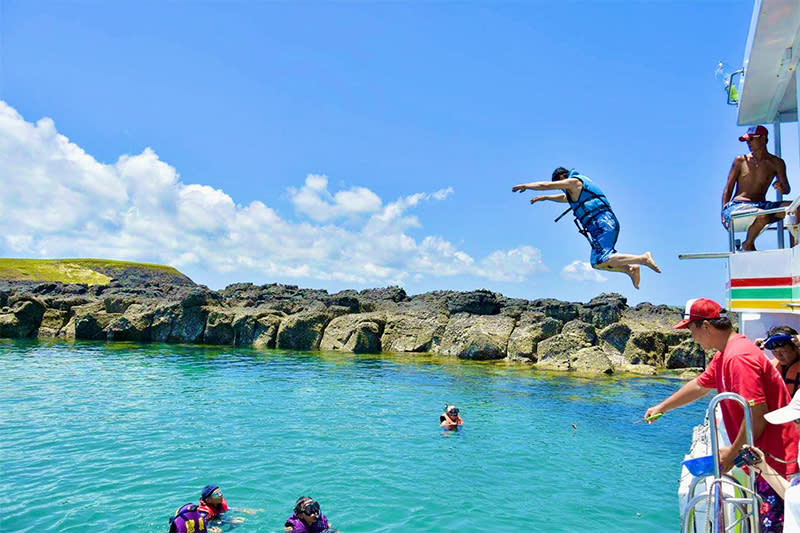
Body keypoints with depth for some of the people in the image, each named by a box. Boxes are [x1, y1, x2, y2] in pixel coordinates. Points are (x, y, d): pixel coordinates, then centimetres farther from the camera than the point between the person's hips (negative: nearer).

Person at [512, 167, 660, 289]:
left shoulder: (573, 181, 0)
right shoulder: (576, 190, 29)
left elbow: (545, 185, 2)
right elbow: (564, 197, 50)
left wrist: (525, 186, 15)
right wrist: (544, 198, 54)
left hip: (602, 224, -10)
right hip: (606, 224, 10)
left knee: (600, 261, -20)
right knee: (596, 262, 11)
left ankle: (643, 258, -22)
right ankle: (630, 269, 1)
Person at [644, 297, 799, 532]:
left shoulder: (739, 357, -22)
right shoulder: (722, 356, 11)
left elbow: (758, 414, -24)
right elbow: (699, 385, 26)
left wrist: (732, 452, -14)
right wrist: (662, 407, 34)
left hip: (776, 460, -10)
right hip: (763, 459, 10)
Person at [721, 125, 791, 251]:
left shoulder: (776, 163, 11)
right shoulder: (740, 161, 8)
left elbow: (787, 189, 11)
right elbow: (728, 189, 6)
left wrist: (782, 188, -16)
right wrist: (724, 212, -7)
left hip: (761, 205, 3)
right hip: (737, 206, -3)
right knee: (762, 216, -37)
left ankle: (795, 244, -4)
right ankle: (748, 244, -7)